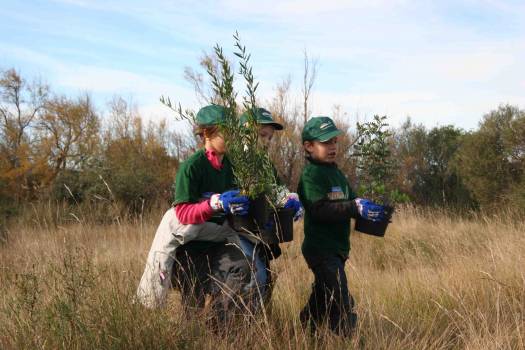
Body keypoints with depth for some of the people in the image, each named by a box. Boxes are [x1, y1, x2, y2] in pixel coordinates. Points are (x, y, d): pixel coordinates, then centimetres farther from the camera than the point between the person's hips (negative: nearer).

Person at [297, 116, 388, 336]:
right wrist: (355, 208, -30)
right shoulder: (311, 174, -13)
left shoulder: (336, 173, 17)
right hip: (321, 249, -10)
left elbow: (349, 202, 19)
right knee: (341, 304, -14)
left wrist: (369, 208, -1)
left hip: (336, 249, 10)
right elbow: (320, 209, -24)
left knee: (322, 300, 19)